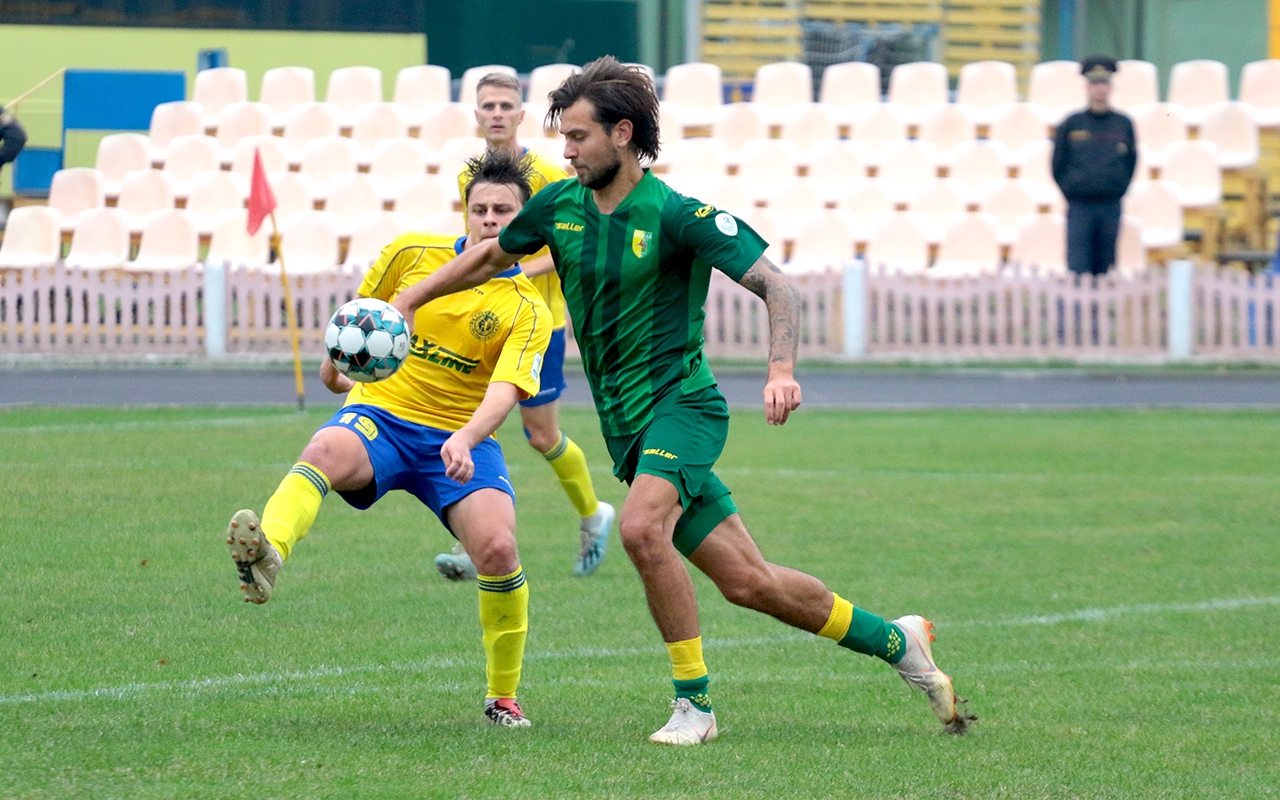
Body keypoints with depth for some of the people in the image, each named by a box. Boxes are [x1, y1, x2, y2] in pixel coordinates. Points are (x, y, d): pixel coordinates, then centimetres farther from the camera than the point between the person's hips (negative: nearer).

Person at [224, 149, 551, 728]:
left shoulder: (528, 311, -4)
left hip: (461, 439, -1)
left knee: (497, 548, -24)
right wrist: (335, 367, 31)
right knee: (325, 451, -36)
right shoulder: (412, 254, 2)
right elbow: (363, 312, 21)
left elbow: (504, 391, -20)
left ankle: (503, 697, -2)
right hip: (379, 416, 1)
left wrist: (465, 440, -38)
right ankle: (266, 556, -65)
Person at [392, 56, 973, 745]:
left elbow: (775, 287, -16)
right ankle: (895, 641, 21)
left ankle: (693, 703, -21)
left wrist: (782, 369, -31)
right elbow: (489, 257, 24)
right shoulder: (559, 205, 5)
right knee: (747, 581, 3)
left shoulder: (677, 215, -13)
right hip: (627, 425, 6)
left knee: (642, 528, -33)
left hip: (680, 400, -6)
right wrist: (407, 301, 19)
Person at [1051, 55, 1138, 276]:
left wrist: (1118, 189, 8)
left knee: (1104, 268, 7)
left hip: (1111, 207, 2)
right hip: (1079, 208, -2)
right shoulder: (1071, 125, 1)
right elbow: (1058, 165, 8)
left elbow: (1131, 162, 15)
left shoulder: (1124, 124, 6)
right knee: (1078, 268, -9)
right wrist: (1071, 191, 4)